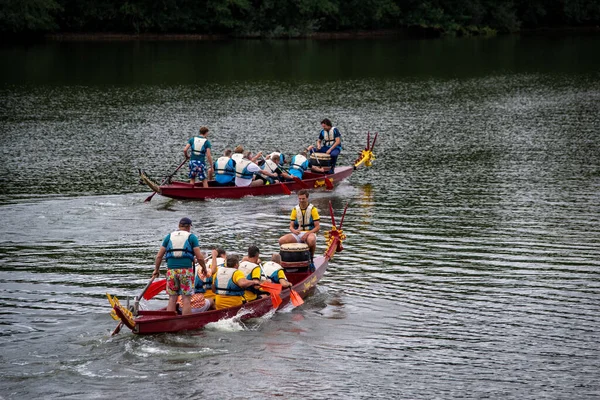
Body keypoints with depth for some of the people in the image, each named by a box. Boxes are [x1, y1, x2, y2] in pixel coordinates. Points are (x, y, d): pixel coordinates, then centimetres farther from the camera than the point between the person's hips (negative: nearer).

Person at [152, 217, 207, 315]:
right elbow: (199, 257, -3)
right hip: (186, 270, -3)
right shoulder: (191, 237, 3)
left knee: (172, 298, 8)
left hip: (171, 270, 3)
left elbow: (159, 256, 10)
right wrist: (204, 268, 13)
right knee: (186, 299, -1)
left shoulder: (169, 237, 12)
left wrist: (156, 270, 21)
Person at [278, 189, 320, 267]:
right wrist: (294, 231, -16)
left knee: (311, 240, -42)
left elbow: (317, 227, -5)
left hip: (310, 233, -4)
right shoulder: (295, 210, 9)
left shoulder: (313, 209, -1)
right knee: (282, 240, -24)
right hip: (297, 234, 4)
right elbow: (291, 226, 9)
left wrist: (307, 233, -20)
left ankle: (311, 259, -13)